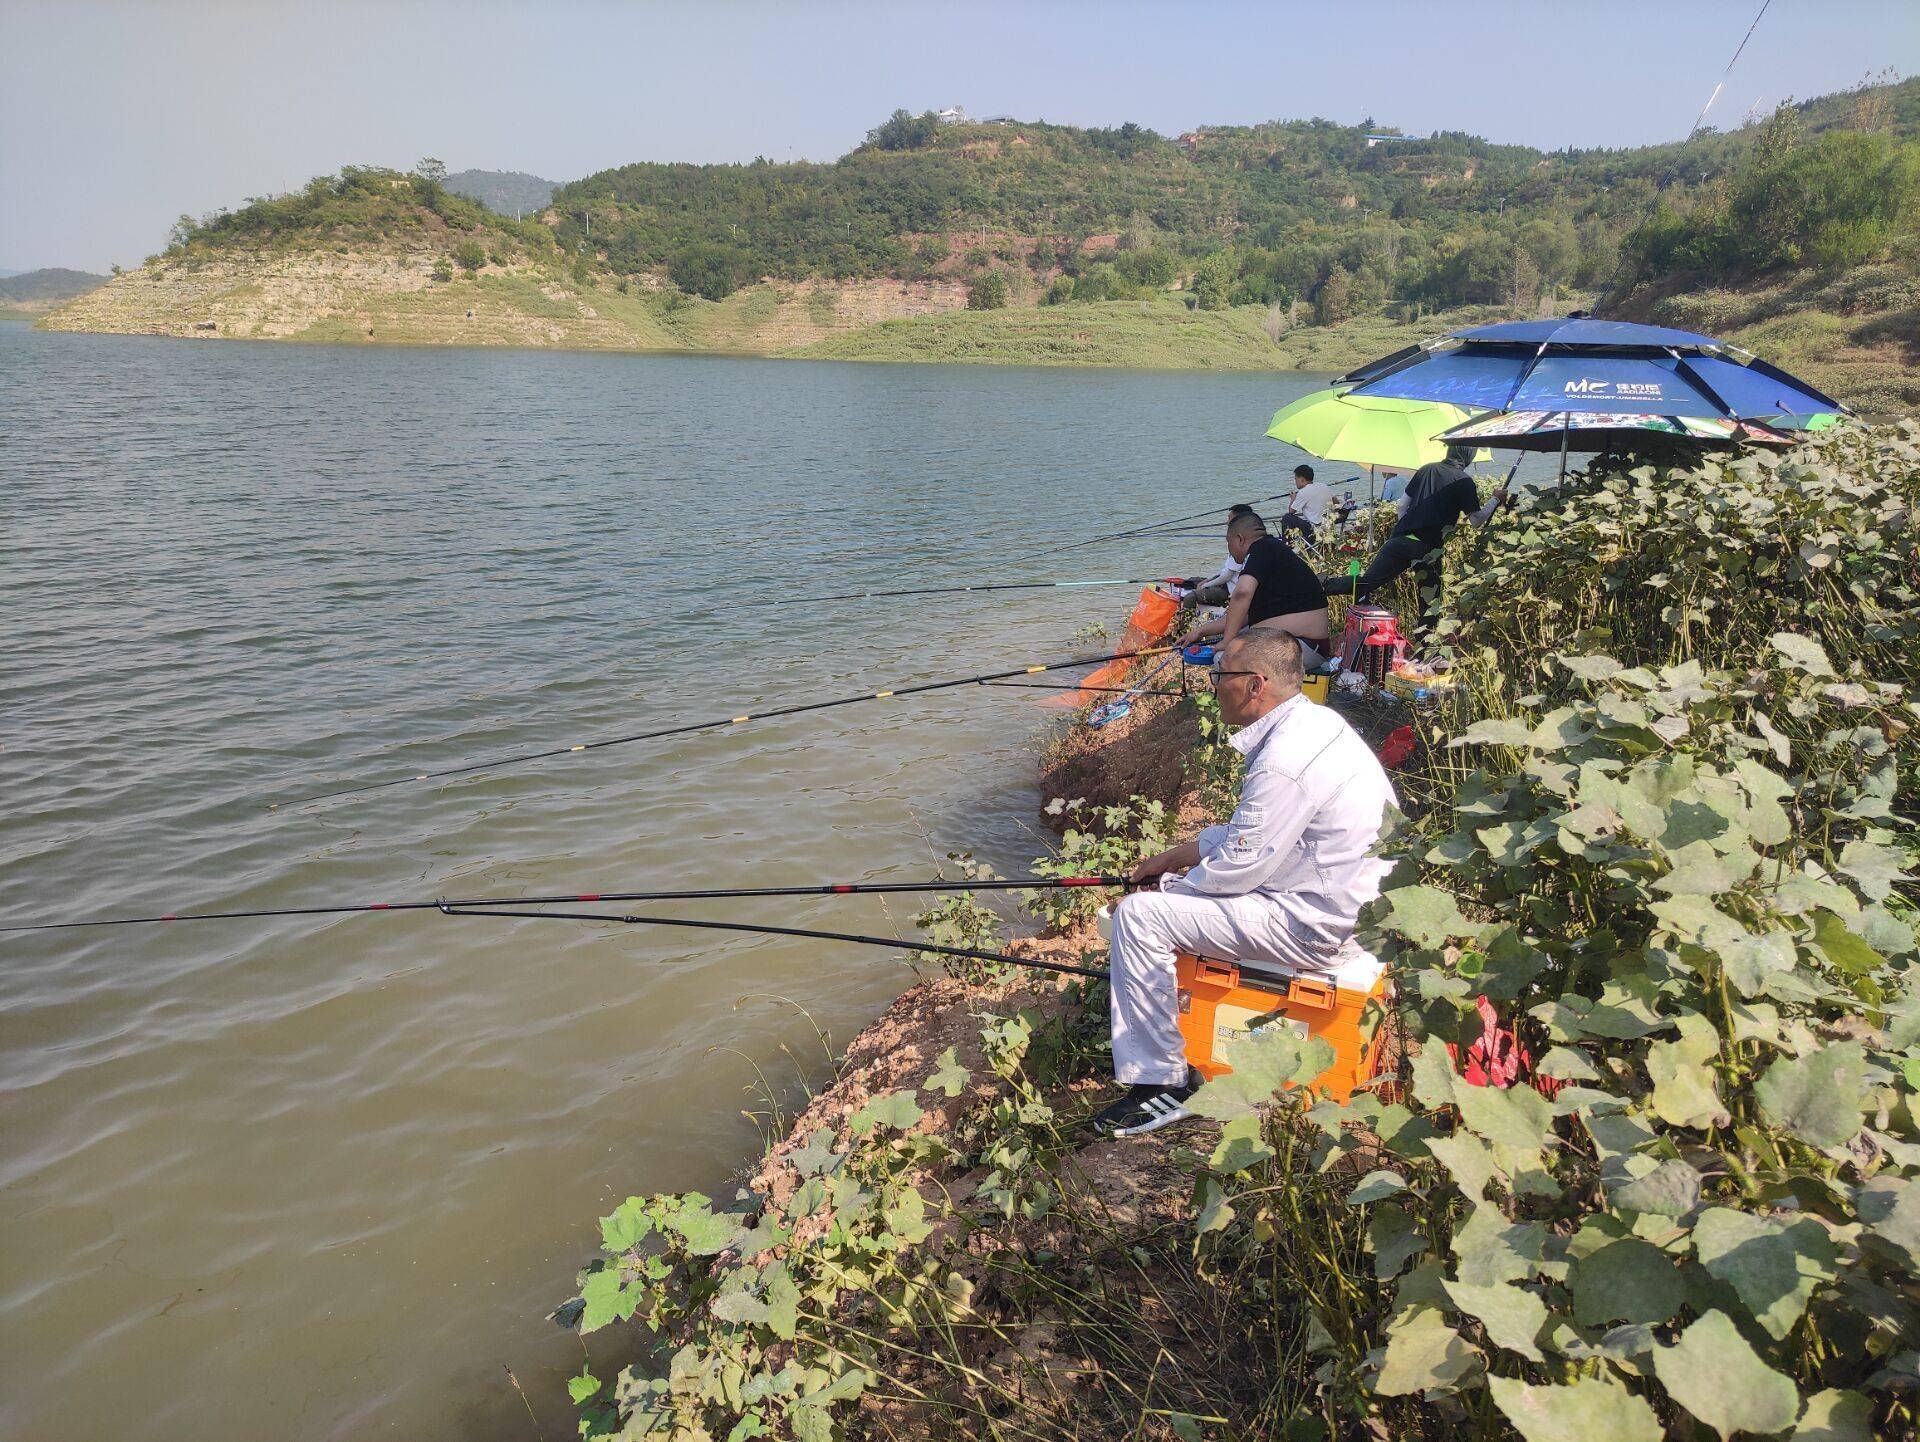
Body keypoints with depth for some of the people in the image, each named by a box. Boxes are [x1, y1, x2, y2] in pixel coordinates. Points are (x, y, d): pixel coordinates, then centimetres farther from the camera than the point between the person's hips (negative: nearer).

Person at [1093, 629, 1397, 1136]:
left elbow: (1241, 867, -20)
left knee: (1139, 915, -14)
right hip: (1348, 901, 11)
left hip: (1320, 929, -11)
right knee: (1180, 884, 22)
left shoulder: (1284, 760, -26)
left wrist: (1166, 886, -4)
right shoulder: (1313, 721, 7)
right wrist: (1172, 857, 13)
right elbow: (1252, 830, 16)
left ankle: (1160, 1084, -6)